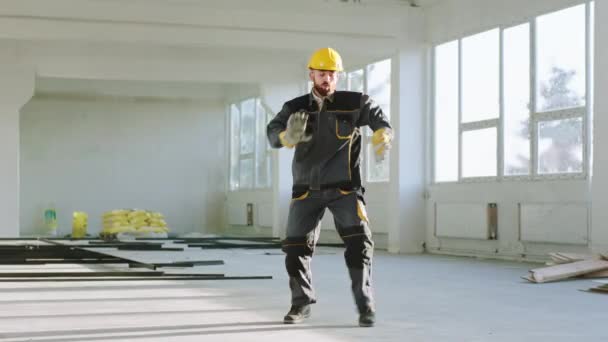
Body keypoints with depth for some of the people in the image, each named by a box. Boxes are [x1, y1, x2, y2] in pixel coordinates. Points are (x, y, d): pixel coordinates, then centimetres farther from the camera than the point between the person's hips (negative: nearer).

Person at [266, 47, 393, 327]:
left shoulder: (355, 103, -3)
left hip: (344, 187, -2)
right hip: (306, 189, 2)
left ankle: (365, 306, -6)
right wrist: (288, 136, -38)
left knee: (358, 242, -16)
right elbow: (273, 133, -13)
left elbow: (381, 123, -1)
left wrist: (382, 138, -26)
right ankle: (302, 304, 26)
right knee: (295, 247, 5)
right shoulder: (295, 108, 0)